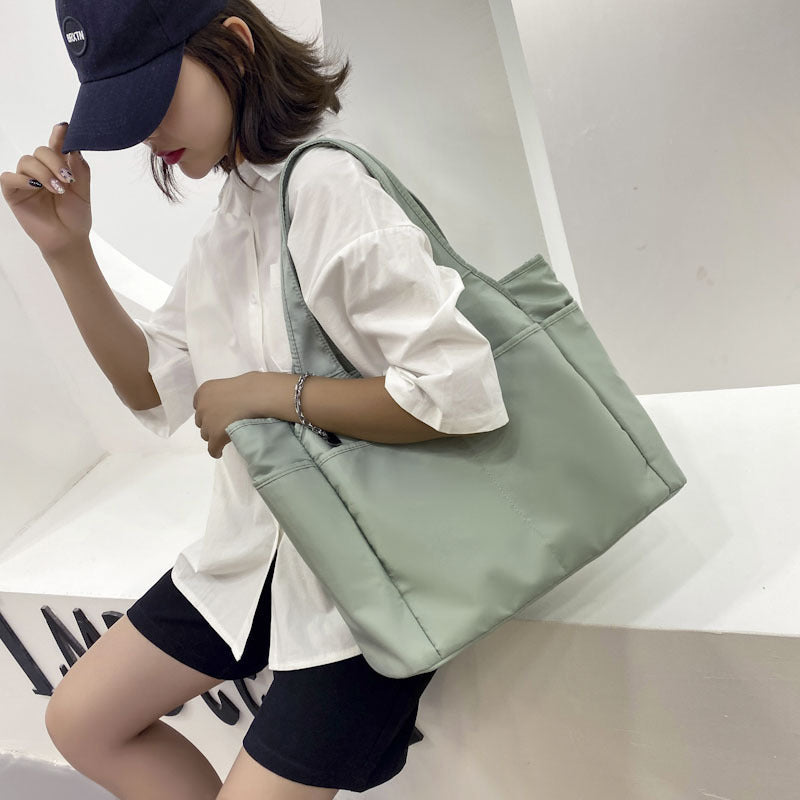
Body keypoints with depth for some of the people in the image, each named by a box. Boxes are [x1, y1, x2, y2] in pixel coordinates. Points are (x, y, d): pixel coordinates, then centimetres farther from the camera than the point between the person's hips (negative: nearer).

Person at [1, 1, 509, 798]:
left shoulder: (326, 185, -22)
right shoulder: (229, 209, 4)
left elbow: (461, 388, -30)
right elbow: (153, 387, 8)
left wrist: (266, 393, -22)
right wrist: (68, 252, -3)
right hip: (258, 546, 9)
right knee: (80, 721, 16)